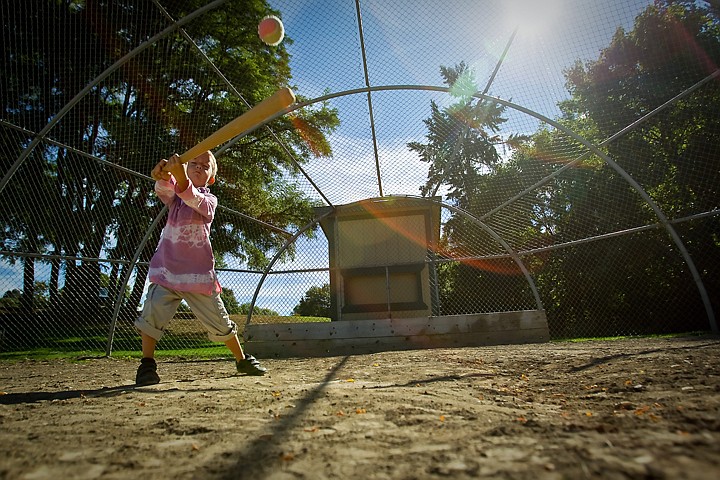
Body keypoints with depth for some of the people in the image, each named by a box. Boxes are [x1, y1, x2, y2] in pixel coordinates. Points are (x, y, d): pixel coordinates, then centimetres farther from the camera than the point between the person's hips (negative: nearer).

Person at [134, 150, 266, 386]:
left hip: (198, 272, -1)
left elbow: (194, 200, -20)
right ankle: (147, 365, -1)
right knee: (153, 312, -17)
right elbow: (163, 189, -15)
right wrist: (162, 174, -40)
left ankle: (242, 360, 21)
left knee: (219, 321, 5)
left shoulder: (209, 199, 5)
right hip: (166, 268, 1)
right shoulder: (173, 194, 11)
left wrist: (180, 176, -40)